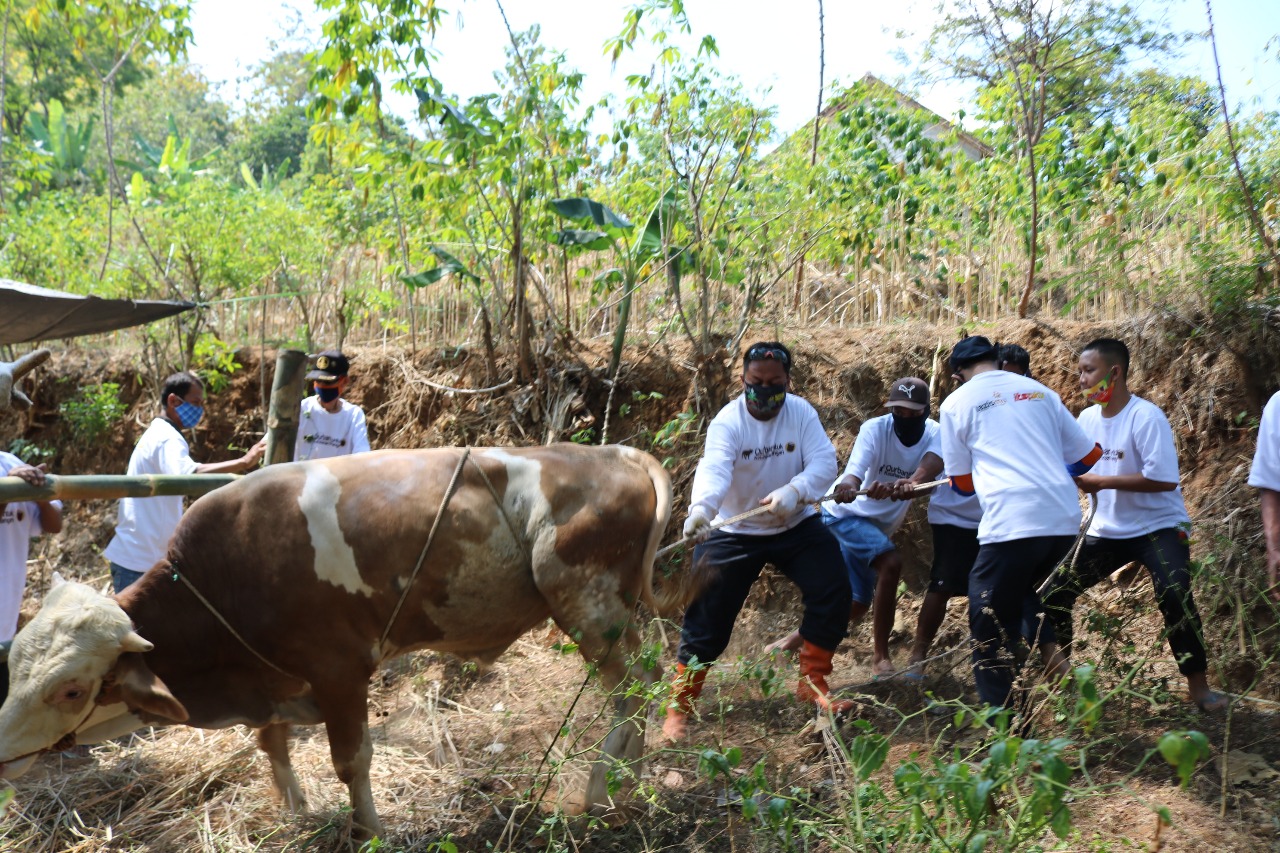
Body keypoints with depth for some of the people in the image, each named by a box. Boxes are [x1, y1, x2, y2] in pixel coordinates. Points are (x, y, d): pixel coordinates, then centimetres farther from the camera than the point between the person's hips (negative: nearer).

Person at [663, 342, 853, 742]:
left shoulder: (801, 412, -11)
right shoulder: (727, 422, -20)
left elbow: (824, 461, -23)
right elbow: (714, 469, -38)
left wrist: (794, 492, -44)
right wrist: (701, 508, -60)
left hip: (795, 525, 3)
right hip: (734, 532, -2)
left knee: (833, 592, -10)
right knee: (707, 617, -5)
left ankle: (812, 683, 11)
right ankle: (680, 705, 11)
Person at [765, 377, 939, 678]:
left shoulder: (933, 434, -13)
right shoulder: (875, 429, -21)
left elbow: (933, 463, -36)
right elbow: (854, 472, -36)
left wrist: (910, 482, -60)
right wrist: (847, 487, -61)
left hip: (879, 525, 6)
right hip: (845, 513, -6)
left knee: (857, 604, 9)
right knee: (890, 564, -29)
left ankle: (794, 640, 29)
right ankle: (880, 656, -18)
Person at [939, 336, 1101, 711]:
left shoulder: (957, 403, 7)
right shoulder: (1039, 391, 17)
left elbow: (962, 483, 13)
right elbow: (1089, 456, 21)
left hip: (1012, 523, -5)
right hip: (1065, 520, 5)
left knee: (989, 624, 4)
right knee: (1023, 592, 29)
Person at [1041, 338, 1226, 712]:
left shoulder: (1146, 417, -20)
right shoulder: (1087, 418, 1)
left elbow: (1164, 479, -28)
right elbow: (1081, 472, 9)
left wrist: (1102, 481, -25)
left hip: (1159, 526, -6)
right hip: (1107, 530, 7)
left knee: (1174, 596, -28)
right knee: (1054, 591, 3)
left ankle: (1198, 686, -10)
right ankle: (1059, 667, 26)